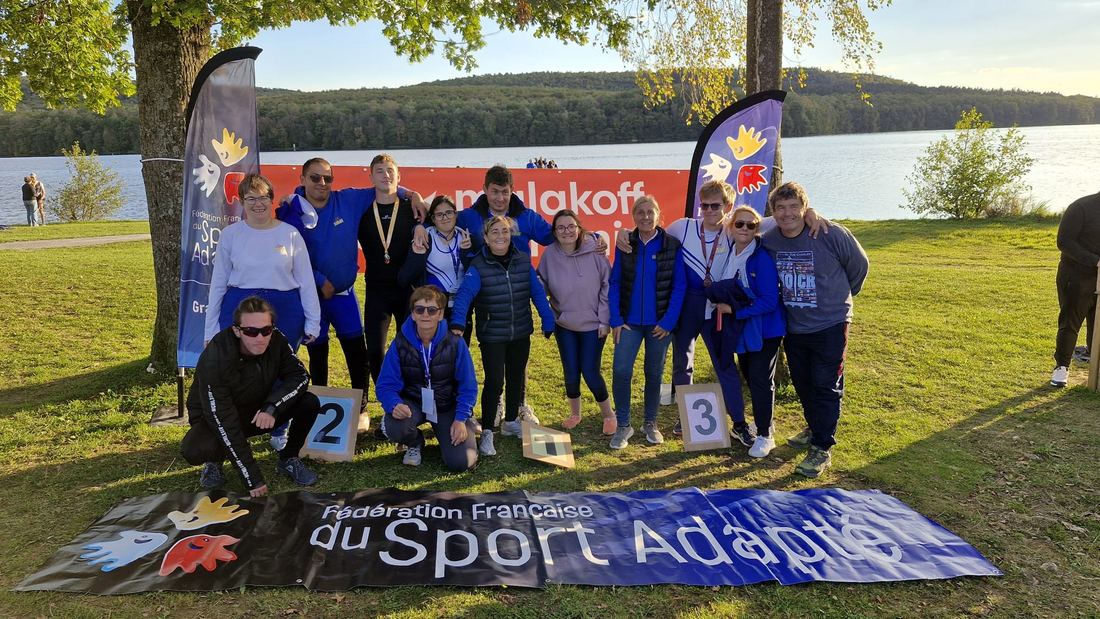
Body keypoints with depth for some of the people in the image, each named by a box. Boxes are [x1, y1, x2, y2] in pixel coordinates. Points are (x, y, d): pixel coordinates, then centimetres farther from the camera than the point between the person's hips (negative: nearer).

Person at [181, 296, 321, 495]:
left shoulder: (276, 340, -21)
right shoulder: (214, 361, -33)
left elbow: (299, 376, -14)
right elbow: (223, 422, -32)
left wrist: (271, 406, -36)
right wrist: (253, 479, -32)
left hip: (258, 412, 4)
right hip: (218, 419, -4)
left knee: (310, 403, -20)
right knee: (195, 451, -35)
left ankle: (288, 460, 6)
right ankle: (215, 461, 3)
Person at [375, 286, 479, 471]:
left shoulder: (455, 343, -16)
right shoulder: (400, 344, -15)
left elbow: (468, 387, -9)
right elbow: (386, 384, -14)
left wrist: (461, 419, -21)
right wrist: (394, 405, -36)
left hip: (448, 406, 0)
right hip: (412, 403, 1)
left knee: (460, 462, -18)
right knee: (394, 427, -34)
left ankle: (447, 433, 19)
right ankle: (415, 443, 5)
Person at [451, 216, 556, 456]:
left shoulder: (523, 261, -1)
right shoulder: (478, 266, -12)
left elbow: (538, 292, 2)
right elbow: (464, 295, -25)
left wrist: (548, 321, 1)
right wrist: (458, 323, -40)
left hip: (521, 333, 4)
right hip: (492, 336, -4)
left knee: (517, 378, 16)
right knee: (494, 382, -6)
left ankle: (511, 422, 36)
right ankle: (486, 432, 9)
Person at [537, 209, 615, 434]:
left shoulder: (595, 252, -14)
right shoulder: (549, 254, -8)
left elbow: (607, 286, -8)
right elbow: (541, 286, 2)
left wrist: (605, 320, -8)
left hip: (593, 324, -2)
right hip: (563, 323, 3)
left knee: (590, 372, -2)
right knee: (570, 371, 8)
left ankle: (609, 415, 20)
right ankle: (574, 414, 32)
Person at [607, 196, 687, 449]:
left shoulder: (672, 245, -4)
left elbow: (679, 286, -4)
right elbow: (614, 283, 2)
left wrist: (669, 321, -10)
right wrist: (615, 320, -6)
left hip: (659, 323, -1)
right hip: (629, 321, 1)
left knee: (654, 373, 10)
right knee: (620, 371, -8)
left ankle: (650, 423, 27)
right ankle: (623, 425, 7)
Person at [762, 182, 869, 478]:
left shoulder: (832, 235, -18)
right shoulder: (768, 241, -8)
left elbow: (859, 265, -1)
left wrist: (842, 295, 11)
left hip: (830, 325, -4)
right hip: (793, 327, 4)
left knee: (826, 386, -3)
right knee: (802, 383, 17)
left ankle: (822, 448, 5)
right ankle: (814, 428, 38)